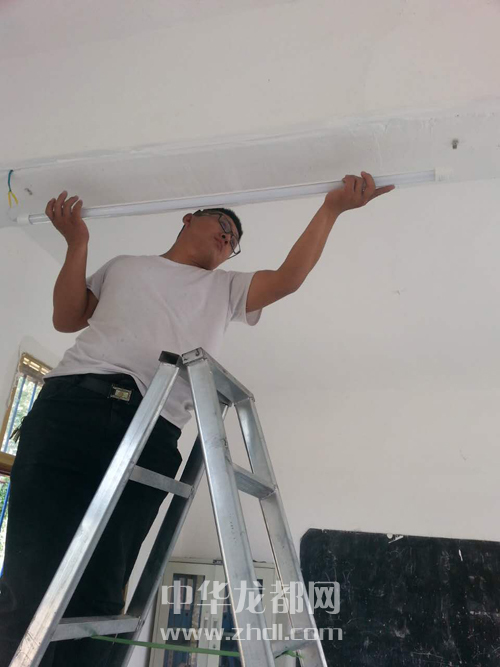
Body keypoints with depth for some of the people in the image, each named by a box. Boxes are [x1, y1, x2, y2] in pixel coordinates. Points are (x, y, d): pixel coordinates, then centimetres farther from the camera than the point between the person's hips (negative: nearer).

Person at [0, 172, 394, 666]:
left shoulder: (226, 288, 29)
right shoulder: (123, 265, 28)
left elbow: (288, 278, 14)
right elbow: (67, 318, 18)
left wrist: (332, 207, 13)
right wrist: (77, 242, 14)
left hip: (154, 432, 1)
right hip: (73, 402, 0)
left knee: (99, 594, -5)